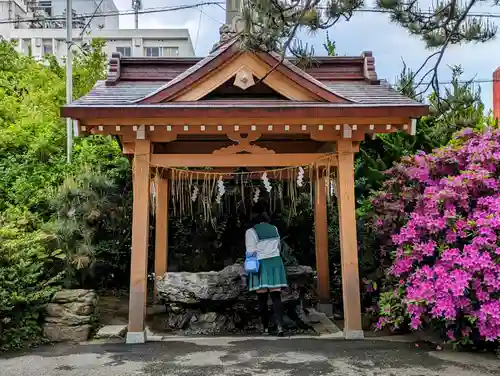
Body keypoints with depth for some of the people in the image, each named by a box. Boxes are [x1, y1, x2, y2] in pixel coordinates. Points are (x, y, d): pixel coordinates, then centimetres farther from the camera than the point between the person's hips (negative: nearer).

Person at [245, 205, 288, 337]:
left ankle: (265, 327, 8)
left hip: (261, 264, -3)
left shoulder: (251, 232, -5)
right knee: (276, 296, -1)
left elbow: (251, 252, -7)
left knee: (262, 298, 3)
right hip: (275, 262, 3)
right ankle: (280, 326, -12)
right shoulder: (274, 229, 9)